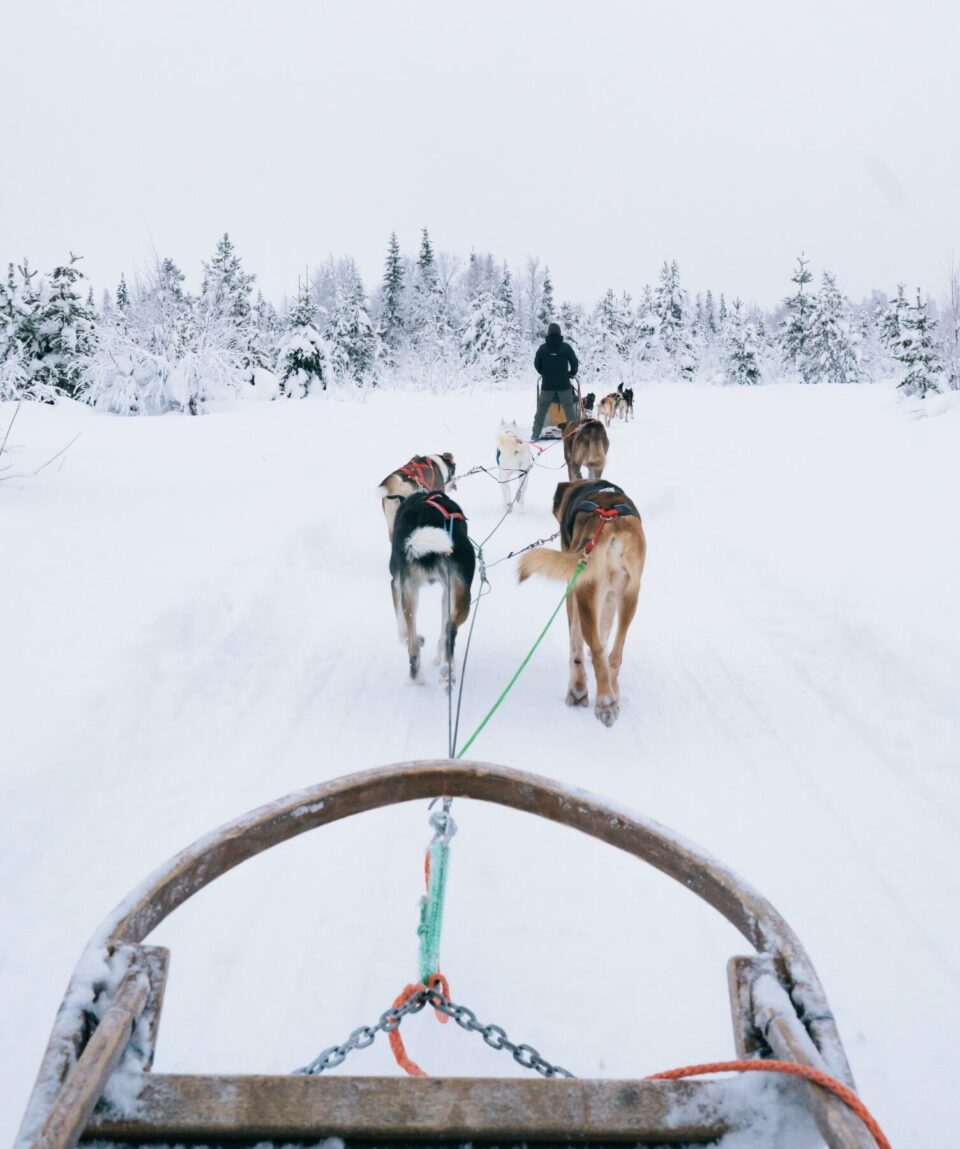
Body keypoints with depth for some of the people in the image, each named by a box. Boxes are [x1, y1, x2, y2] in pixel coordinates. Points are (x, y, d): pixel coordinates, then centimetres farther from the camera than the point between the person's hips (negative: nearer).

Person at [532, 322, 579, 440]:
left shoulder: (542, 348, -2)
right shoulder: (566, 347, -5)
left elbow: (537, 364, 6)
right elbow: (575, 363, 1)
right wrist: (572, 374, 20)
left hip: (547, 384, 1)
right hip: (564, 384, -1)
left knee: (541, 409, 7)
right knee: (569, 408, 7)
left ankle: (536, 434, 4)